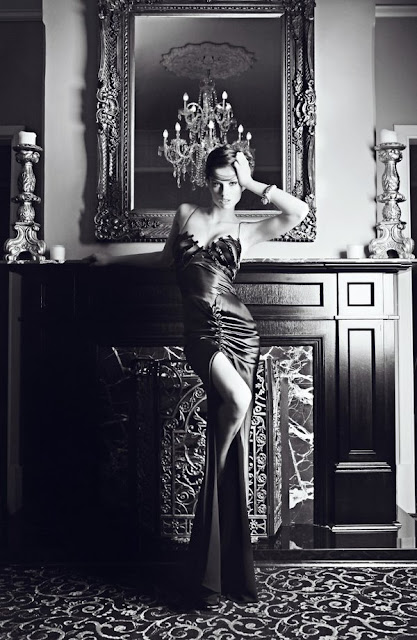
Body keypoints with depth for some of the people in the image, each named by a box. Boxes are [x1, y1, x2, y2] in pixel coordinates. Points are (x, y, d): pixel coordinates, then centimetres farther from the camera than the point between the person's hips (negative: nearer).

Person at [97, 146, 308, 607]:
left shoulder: (245, 231, 14)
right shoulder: (186, 214, 17)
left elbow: (299, 211, 4)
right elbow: (166, 258, 30)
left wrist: (253, 184, 7)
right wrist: (115, 258, 37)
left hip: (238, 331, 1)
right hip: (201, 332, -1)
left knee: (231, 446, -1)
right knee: (237, 398, -30)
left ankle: (226, 572, 12)